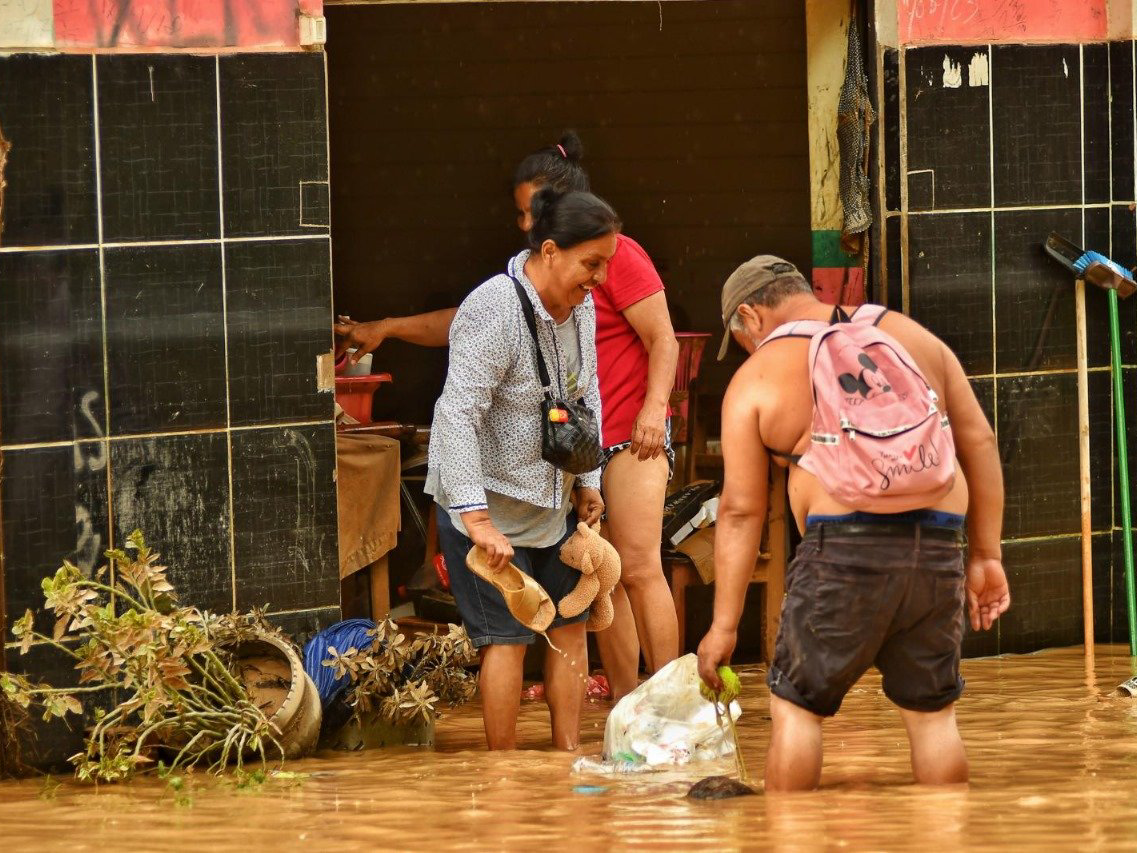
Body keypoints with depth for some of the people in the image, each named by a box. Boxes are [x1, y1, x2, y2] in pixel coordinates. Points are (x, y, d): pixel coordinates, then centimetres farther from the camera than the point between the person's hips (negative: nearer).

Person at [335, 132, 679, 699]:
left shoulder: (617, 256, -7)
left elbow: (662, 339, -9)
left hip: (630, 439, -8)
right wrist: (386, 329, 17)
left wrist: (654, 408, -20)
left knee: (638, 568, -14)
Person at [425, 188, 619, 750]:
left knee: (570, 625, 8)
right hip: (488, 503, -8)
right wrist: (477, 521, -35)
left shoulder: (579, 308, 1)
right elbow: (457, 415, -30)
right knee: (507, 635, -6)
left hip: (551, 501, 8)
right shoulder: (493, 312, -25)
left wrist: (587, 481, 11)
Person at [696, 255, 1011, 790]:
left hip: (846, 550, -4)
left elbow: (741, 510, 4)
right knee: (933, 713, 13)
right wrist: (986, 556, 18)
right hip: (939, 551, 4)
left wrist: (724, 624, 7)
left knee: (795, 707, 8)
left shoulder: (756, 379, 7)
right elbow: (979, 443, 15)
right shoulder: (912, 335, 18)